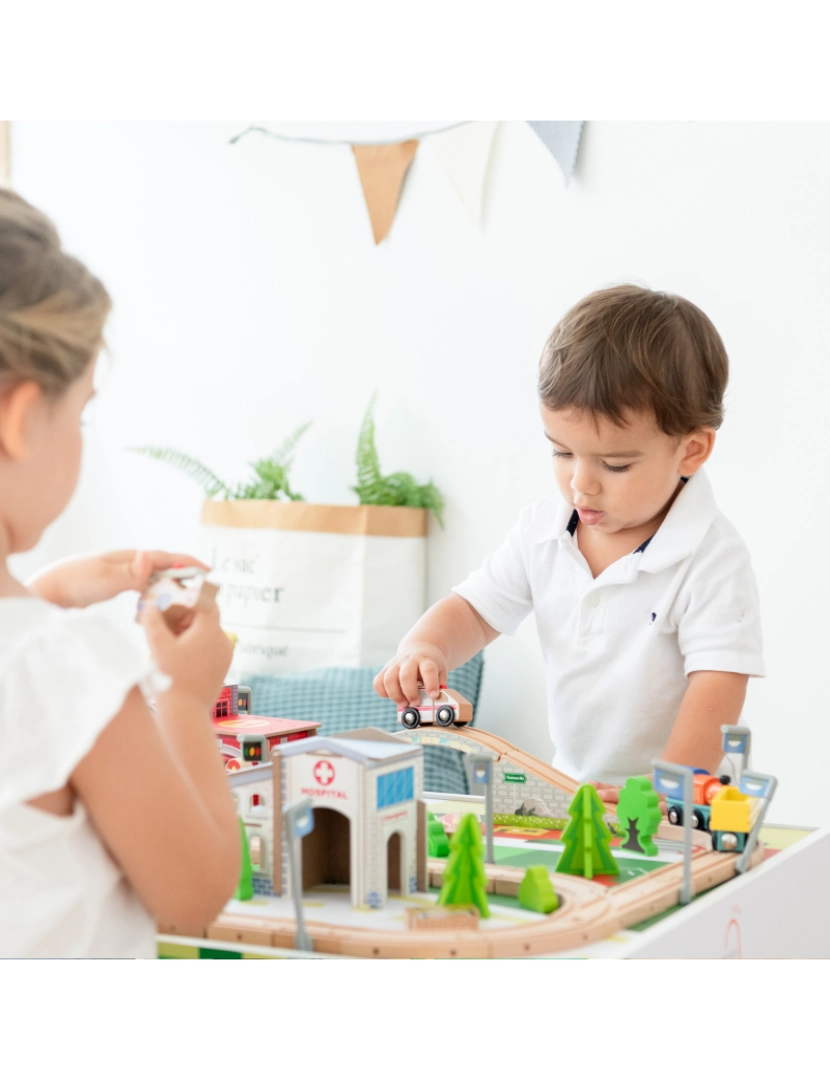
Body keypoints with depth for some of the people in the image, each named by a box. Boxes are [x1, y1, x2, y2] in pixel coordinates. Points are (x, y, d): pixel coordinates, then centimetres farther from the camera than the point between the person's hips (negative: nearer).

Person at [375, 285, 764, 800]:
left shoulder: (714, 559, -15)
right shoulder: (543, 531, 3)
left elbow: (716, 690, -20)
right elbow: (476, 609, 12)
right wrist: (424, 647, -11)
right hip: (569, 791, 2)